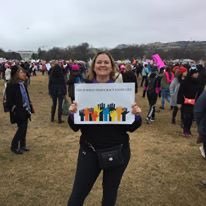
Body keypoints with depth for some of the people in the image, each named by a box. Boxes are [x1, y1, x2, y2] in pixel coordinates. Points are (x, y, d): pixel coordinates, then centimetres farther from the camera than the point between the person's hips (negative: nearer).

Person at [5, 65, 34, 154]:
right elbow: (9, 100, -16)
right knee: (21, 128, -5)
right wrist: (14, 110, -19)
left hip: (25, 110, 8)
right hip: (18, 112, -8)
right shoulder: (11, 86, -15)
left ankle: (22, 145, 26)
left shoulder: (22, 84, 9)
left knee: (24, 128, 13)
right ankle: (14, 147, 11)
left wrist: (30, 107, 13)